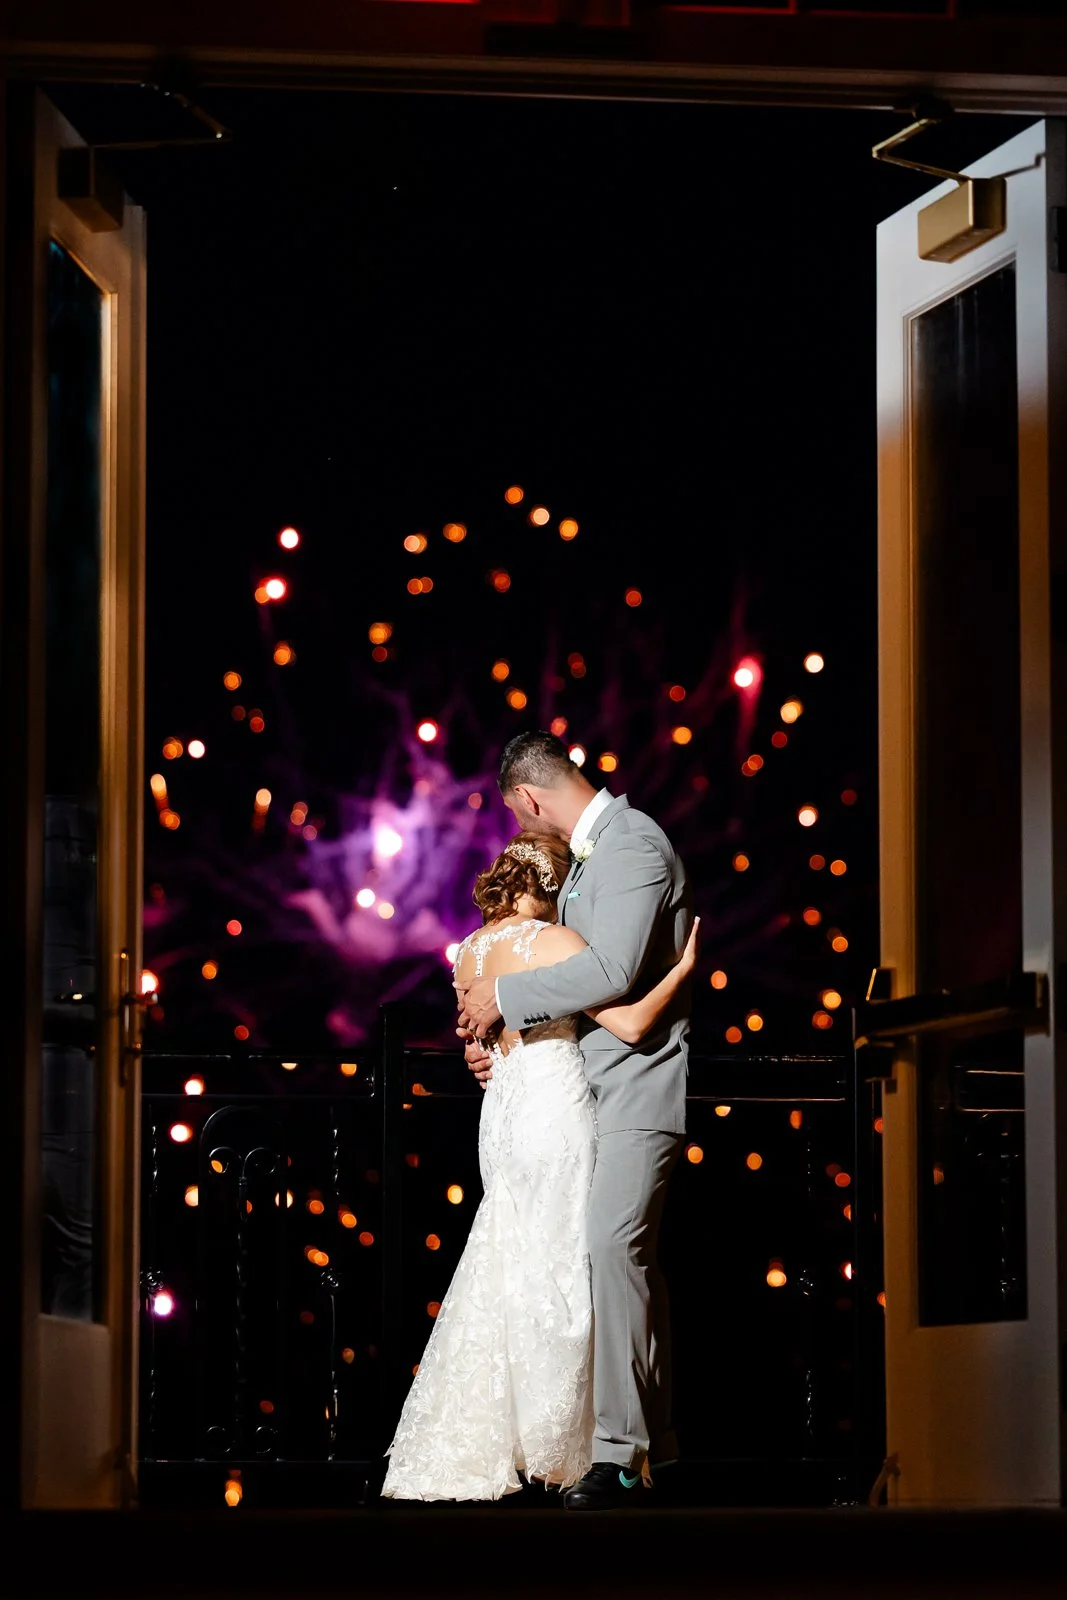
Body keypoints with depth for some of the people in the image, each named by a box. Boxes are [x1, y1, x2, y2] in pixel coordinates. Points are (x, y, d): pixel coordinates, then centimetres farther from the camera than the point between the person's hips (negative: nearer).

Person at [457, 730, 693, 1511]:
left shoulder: (633, 844, -14)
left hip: (639, 1079, -10)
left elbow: (613, 971, -24)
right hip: (601, 1082, 10)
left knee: (613, 1244, -20)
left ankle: (619, 1450, -23)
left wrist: (505, 993, -14)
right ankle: (654, 1436, 19)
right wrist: (491, 1032, 17)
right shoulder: (590, 853, 17)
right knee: (631, 1253, 13)